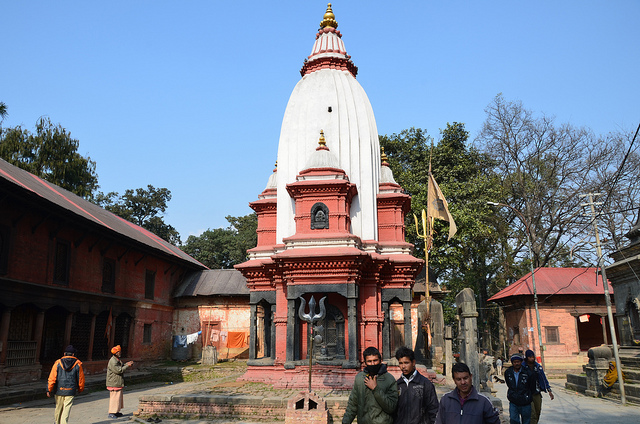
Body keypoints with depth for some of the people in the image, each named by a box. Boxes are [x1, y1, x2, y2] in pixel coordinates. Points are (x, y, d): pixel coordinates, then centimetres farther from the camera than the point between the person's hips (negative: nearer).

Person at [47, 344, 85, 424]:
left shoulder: (58, 363, 0)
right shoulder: (77, 364, 0)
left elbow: (52, 378, -5)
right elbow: (81, 379, 6)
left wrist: (49, 390, -1)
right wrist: (80, 389, 20)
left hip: (59, 390, 2)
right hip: (71, 391, -2)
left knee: (58, 409, 18)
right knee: (66, 410, -1)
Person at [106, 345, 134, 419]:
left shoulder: (117, 360, 13)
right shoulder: (113, 361, -20)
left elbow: (121, 367, 21)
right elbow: (119, 370, -23)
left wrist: (127, 364, 8)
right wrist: (127, 366, -17)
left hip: (118, 383, 10)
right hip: (114, 383, -10)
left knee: (119, 397, 15)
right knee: (114, 397, -6)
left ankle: (116, 411, 24)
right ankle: (111, 413, 0)